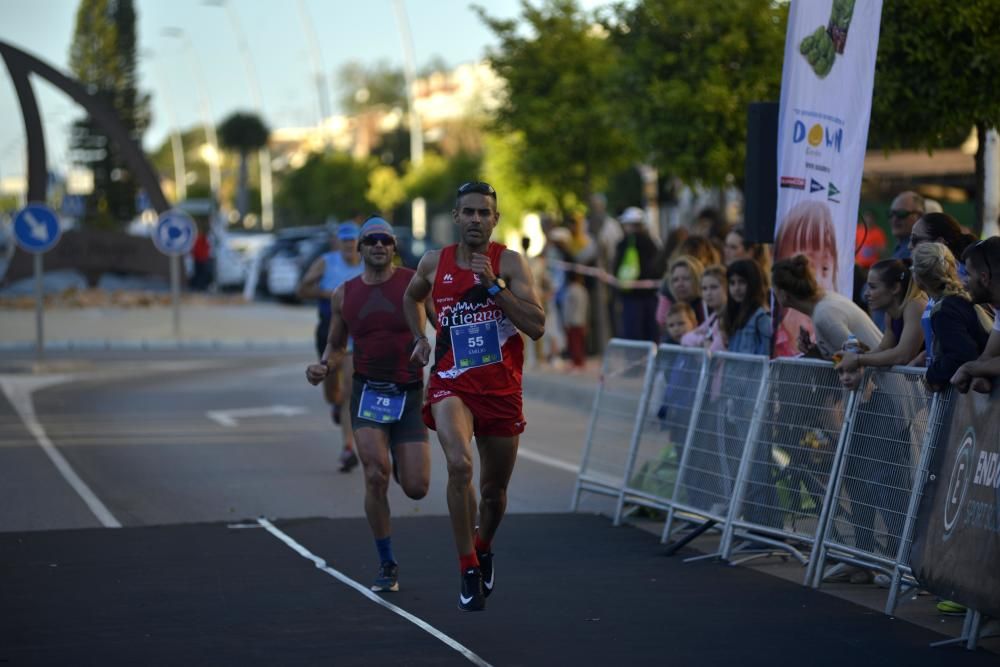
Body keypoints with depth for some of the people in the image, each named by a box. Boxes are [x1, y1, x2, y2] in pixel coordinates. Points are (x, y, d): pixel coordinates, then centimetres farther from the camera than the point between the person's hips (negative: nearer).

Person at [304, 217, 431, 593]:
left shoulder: (414, 283, -2)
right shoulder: (344, 294, 6)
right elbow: (336, 344, 18)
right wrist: (324, 367, -2)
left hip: (409, 393, -1)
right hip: (367, 391, 1)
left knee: (416, 488, -4)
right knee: (375, 475, -18)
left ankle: (400, 464, 37)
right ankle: (387, 565, -2)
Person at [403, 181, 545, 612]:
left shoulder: (510, 263, -6)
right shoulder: (434, 263, 3)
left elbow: (536, 326, -17)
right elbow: (411, 297, 27)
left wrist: (493, 284, -20)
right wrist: (420, 338, 13)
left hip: (501, 387, 0)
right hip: (451, 383, 0)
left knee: (494, 489, 14)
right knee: (459, 465, -28)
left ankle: (484, 549, 47)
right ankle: (468, 571, -17)